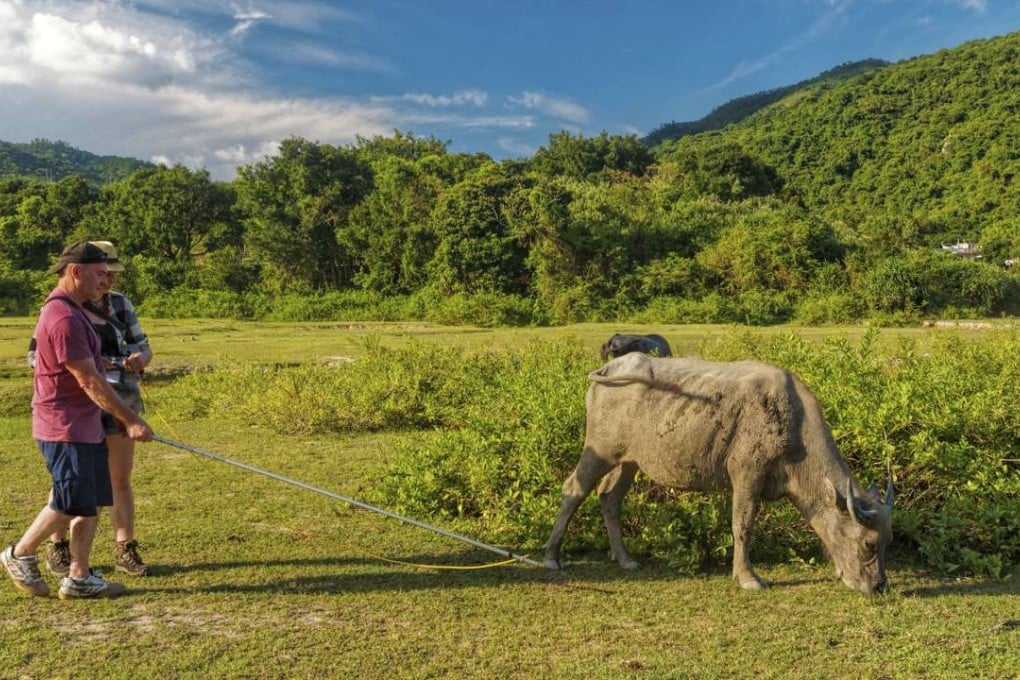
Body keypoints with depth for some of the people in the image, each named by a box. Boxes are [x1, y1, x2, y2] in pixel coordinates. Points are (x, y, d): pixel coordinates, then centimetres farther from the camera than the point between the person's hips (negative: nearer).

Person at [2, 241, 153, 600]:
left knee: (92, 503, 10)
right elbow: (89, 382, -21)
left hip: (87, 427, 10)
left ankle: (79, 578, 17)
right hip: (65, 429, -10)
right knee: (70, 503, -2)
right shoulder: (63, 319, -20)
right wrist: (131, 421, -18)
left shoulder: (73, 312, 13)